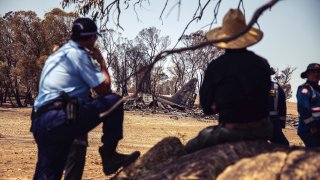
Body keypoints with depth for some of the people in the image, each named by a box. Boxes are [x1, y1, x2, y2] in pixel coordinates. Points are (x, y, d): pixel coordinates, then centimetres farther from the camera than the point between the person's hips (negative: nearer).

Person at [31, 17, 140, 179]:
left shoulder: (58, 54, 27)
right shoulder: (78, 54, -1)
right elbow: (104, 89, 0)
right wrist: (102, 62, 15)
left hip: (40, 124, 9)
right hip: (62, 119, -9)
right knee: (114, 101, 0)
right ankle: (109, 155, -3)